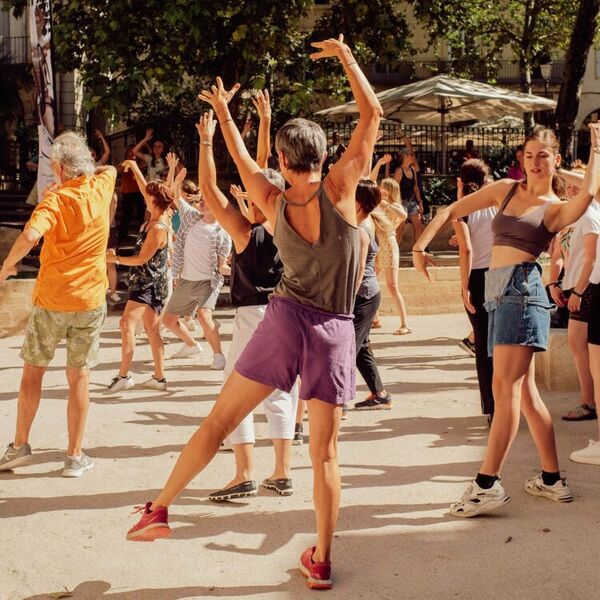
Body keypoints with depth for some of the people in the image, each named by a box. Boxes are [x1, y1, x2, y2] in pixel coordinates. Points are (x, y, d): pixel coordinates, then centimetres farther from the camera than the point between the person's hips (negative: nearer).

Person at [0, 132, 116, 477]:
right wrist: (84, 173, 20)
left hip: (51, 299, -3)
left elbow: (30, 236, -29)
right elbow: (111, 169, 26)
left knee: (33, 371, 13)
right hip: (90, 301, 3)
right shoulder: (100, 188, 1)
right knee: (79, 376, 7)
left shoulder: (56, 199, -13)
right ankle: (76, 456, 10)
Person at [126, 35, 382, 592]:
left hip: (286, 319, 1)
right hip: (335, 331, 0)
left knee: (219, 420, 9)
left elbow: (242, 158, 21)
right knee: (324, 451, 6)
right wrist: (345, 56, 10)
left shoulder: (274, 203, 1)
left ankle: (159, 509, 15)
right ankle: (321, 561, 13)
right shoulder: (339, 187, -6)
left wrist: (223, 112, 35)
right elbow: (371, 113, 1)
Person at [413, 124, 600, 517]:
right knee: (525, 391, 10)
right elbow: (453, 211, 15)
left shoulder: (557, 209, 2)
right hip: (499, 290, 6)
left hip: (522, 288, -6)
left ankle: (488, 484, -11)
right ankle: (553, 479, 19)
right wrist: (421, 245, 5)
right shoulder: (506, 190, 17)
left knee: (505, 387, -12)